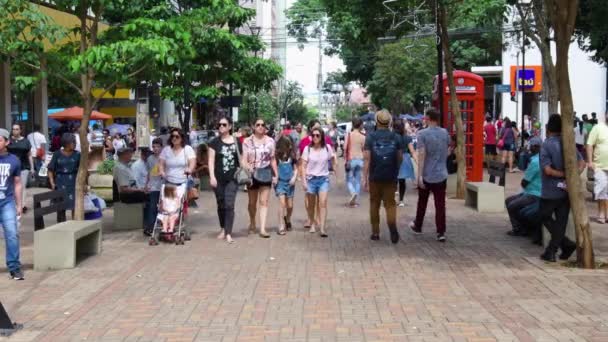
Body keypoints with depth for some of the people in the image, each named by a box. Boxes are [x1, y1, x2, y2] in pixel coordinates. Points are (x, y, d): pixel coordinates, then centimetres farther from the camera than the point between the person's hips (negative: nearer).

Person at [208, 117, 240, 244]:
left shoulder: (236, 141, 6)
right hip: (219, 178, 1)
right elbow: (211, 160, -1)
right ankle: (223, 228, 29)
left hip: (232, 178, -1)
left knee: (229, 205, -8)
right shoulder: (214, 142, 3)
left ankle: (228, 233, -8)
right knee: (221, 205, 11)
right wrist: (212, 176, -10)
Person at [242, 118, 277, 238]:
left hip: (266, 173, 0)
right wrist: (247, 170, -18)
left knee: (264, 202, -5)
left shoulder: (270, 141, 4)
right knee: (252, 202, 12)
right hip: (252, 173, 0)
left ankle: (262, 229, -8)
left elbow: (273, 159, 9)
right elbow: (244, 159, -3)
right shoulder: (247, 141, 0)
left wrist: (275, 174, 5)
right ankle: (252, 224, 34)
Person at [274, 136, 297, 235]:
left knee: (290, 205, 9)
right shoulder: (277, 155, -6)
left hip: (290, 182, 3)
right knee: (282, 203, -13)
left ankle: (288, 220, 39)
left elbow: (295, 169, 9)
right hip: (280, 182, -3)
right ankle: (281, 227, -7)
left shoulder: (292, 155, 2)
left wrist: (294, 177, -7)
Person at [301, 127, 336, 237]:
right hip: (311, 178, 0)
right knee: (311, 204, 10)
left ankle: (322, 228, -16)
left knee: (323, 202, -13)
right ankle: (312, 223, 32)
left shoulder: (327, 148, 0)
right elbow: (303, 166, -2)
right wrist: (304, 181, -7)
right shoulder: (308, 149, -3)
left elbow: (332, 161, 12)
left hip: (323, 178, 0)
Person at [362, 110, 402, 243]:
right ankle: (393, 227, -19)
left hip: (375, 176, 0)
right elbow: (400, 158, 3)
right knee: (390, 203, 5)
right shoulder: (396, 137, 0)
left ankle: (375, 232, 18)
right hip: (391, 177, 0)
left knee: (374, 204, 13)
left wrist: (365, 177, -8)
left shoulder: (370, 136, -4)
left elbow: (367, 158, -9)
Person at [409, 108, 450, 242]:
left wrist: (420, 175, -18)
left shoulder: (423, 133, -11)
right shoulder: (445, 133, 3)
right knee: (440, 205, 2)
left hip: (426, 175, -2)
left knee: (422, 203, 15)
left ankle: (418, 227, 31)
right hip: (441, 175, 3)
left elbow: (421, 155, -18)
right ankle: (441, 232, -2)